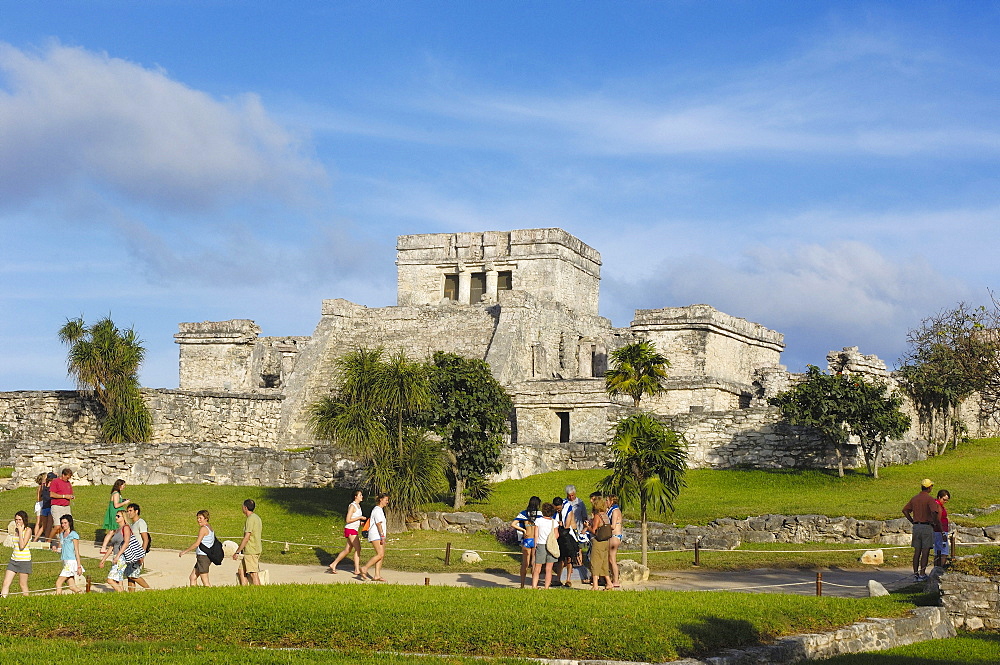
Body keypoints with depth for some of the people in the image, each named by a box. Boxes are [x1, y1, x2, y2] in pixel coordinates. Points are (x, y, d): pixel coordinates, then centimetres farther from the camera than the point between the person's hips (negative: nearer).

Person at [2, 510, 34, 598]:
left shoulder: (28, 530, -10)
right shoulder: (16, 529, 11)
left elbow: (22, 546, -20)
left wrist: (20, 531, -17)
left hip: (24, 560, -6)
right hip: (13, 559, 6)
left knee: (23, 584, 1)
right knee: (6, 583, -2)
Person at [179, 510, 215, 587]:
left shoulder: (203, 528, -12)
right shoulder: (210, 529, 15)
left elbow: (197, 544, -17)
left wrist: (185, 551, -10)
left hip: (203, 557, -10)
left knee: (205, 581, -7)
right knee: (192, 578, 13)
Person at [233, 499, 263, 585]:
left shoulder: (250, 519, -15)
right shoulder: (257, 517, 15)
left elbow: (246, 537, -18)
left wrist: (237, 552, -13)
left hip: (251, 551, -10)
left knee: (253, 574, -7)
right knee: (241, 571, 12)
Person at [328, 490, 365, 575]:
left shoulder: (358, 506, 15)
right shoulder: (352, 506, -13)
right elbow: (348, 520, -18)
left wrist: (361, 523, 10)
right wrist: (359, 517, -15)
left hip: (354, 530, 9)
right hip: (350, 529, -9)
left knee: (347, 550, 12)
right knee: (358, 549, -11)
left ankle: (333, 565, 20)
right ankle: (357, 569, -9)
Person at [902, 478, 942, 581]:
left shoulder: (914, 498, 10)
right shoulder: (930, 499, -11)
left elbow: (905, 510, 10)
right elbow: (934, 512, -25)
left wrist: (912, 521, 12)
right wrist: (936, 523, -10)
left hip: (916, 526, 6)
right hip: (927, 527, -6)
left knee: (917, 552, 9)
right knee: (925, 552, -2)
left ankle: (915, 573, 9)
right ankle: (922, 574, -4)